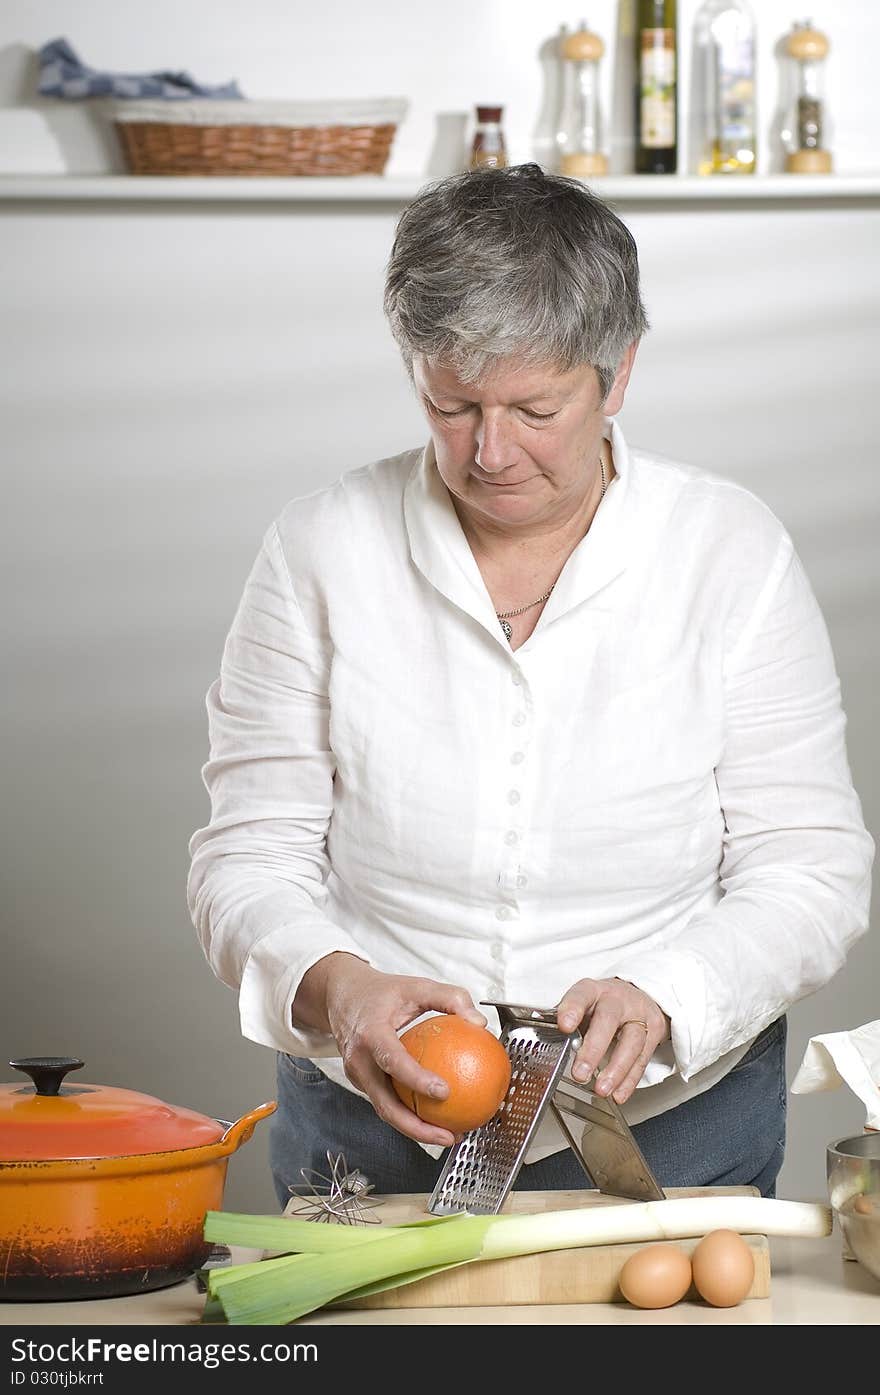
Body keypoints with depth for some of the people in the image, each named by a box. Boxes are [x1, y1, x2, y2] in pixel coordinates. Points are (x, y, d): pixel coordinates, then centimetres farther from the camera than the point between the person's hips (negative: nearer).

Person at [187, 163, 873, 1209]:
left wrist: (662, 998, -21)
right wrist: (339, 991, -21)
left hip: (672, 1126, 0)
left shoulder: (733, 554, -2)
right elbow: (251, 860, 0)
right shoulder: (324, 551, -1)